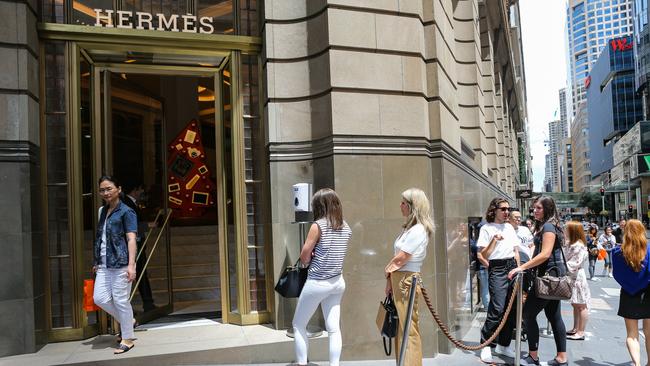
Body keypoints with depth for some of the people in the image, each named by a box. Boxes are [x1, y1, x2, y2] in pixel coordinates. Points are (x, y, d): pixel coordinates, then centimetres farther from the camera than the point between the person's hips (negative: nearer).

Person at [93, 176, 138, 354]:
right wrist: (97, 262, 21)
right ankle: (127, 321, 25)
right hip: (104, 265, 7)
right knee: (99, 298, 3)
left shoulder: (126, 212, -7)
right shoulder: (102, 211, 14)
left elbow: (131, 239, -14)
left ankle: (127, 339, 13)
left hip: (120, 264, -7)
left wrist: (131, 265, -21)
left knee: (120, 301, -1)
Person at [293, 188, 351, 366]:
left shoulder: (318, 226, -14)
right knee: (334, 328, 8)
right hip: (338, 283, 6)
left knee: (298, 325, 11)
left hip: (317, 283, -6)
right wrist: (317, 254, 5)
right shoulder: (346, 227, 4)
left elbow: (304, 258, -10)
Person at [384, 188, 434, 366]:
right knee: (401, 327, 14)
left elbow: (400, 258, -14)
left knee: (408, 328, -4)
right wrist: (391, 279, 6)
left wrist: (388, 271, 2)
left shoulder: (418, 230, -14)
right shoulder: (409, 227, 15)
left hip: (406, 280, -10)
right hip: (399, 280, 10)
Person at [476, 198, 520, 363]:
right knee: (497, 309, -14)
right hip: (497, 270, -6)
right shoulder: (486, 228, -3)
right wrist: (494, 241, -21)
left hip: (512, 267, 6)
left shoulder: (509, 227, 15)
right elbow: (483, 256, -9)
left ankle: (503, 345, 17)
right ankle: (485, 345, -3)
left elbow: (516, 251, 20)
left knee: (512, 309, 5)